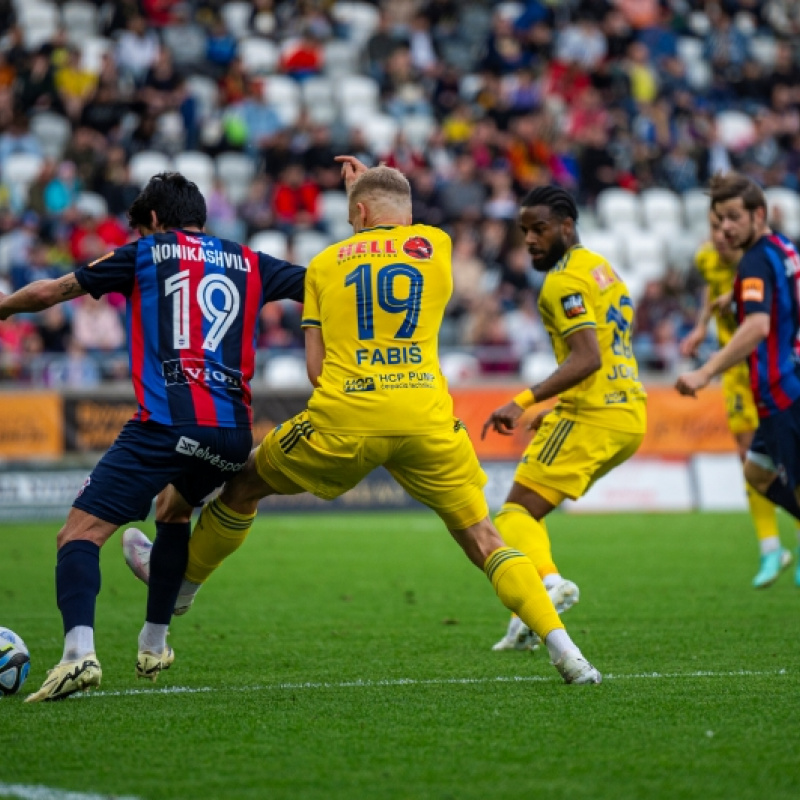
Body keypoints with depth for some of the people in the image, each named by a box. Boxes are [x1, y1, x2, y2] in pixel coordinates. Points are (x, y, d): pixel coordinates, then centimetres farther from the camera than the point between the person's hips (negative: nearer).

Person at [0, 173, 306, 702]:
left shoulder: (146, 253, 15)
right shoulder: (249, 264, 21)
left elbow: (48, 293, 19)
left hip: (165, 424, -5)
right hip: (233, 431, 5)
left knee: (82, 532, -5)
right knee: (173, 508, 34)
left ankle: (80, 651, -30)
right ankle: (154, 645, 34)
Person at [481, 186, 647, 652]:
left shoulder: (564, 282, -11)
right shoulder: (601, 268, 19)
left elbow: (587, 358, -22)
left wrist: (524, 402, -26)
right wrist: (557, 408, 27)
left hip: (593, 416, -9)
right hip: (630, 414, 9)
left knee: (516, 511, -8)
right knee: (529, 509, 14)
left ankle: (548, 580, -35)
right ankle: (527, 625, 5)